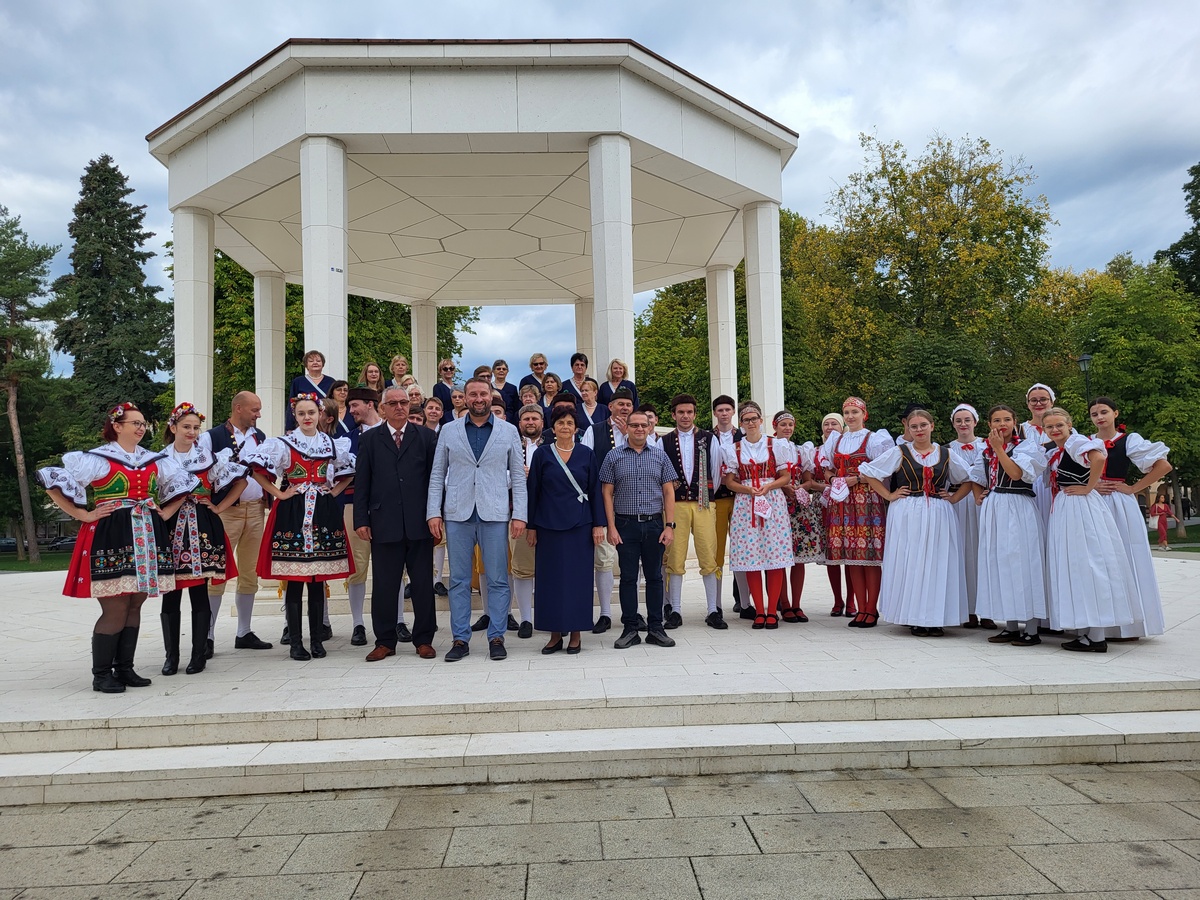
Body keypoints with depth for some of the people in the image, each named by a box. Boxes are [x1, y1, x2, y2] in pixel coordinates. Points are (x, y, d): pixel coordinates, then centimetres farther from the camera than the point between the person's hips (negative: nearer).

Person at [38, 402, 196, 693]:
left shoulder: (155, 461, 13)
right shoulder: (97, 459, -3)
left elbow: (184, 482, 25)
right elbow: (51, 479, -8)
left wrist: (165, 513, 13)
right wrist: (82, 515, -9)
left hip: (146, 539, 5)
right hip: (111, 539, -5)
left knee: (135, 606, 8)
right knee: (115, 609, -6)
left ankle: (125, 668, 17)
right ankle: (101, 674, 6)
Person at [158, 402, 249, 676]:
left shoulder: (209, 456, 5)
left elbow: (240, 480, 11)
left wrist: (219, 507, 5)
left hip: (202, 528, 0)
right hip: (171, 528, 1)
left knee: (199, 592, 1)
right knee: (171, 594, 3)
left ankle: (199, 654, 10)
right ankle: (171, 655, 14)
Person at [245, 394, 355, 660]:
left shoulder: (333, 445, 11)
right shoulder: (283, 444, 1)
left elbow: (347, 474, 21)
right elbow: (258, 470, -5)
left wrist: (333, 492, 7)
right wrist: (279, 494, -7)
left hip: (324, 514, 3)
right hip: (293, 514, -3)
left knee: (318, 580, 5)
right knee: (294, 580, -2)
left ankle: (317, 639, 13)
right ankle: (295, 642, 6)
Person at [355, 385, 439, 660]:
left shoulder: (426, 437, 7)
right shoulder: (370, 439, 9)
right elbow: (361, 482, 6)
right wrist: (361, 520, -2)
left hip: (419, 524, 0)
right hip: (384, 524, 0)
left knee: (423, 584, 6)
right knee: (384, 585, 6)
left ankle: (423, 640, 17)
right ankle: (385, 641, 17)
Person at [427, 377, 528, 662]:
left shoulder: (508, 432, 7)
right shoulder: (449, 431, 8)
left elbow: (518, 476, 5)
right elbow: (437, 475, 8)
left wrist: (519, 514, -3)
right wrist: (433, 512, -1)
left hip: (495, 515, -1)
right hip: (457, 514, 1)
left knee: (498, 580, 2)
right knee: (459, 580, 6)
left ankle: (496, 637, 13)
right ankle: (460, 639, 15)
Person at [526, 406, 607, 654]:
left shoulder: (587, 455, 5)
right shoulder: (542, 454, 3)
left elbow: (595, 491, 5)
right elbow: (533, 491, 4)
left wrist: (598, 524, -2)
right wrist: (531, 526, 0)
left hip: (580, 524, 0)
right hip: (549, 526, 0)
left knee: (578, 577, 1)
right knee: (551, 577, 2)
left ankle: (575, 633, 11)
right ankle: (555, 634, 12)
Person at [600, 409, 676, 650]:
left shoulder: (660, 456, 8)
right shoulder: (614, 457, 4)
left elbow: (668, 492, 6)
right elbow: (607, 492, 2)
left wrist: (669, 526, -2)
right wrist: (611, 527, -5)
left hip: (654, 524, 1)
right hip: (626, 524, -1)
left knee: (654, 576, 6)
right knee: (628, 577, 3)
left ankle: (655, 629, 14)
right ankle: (629, 629, 12)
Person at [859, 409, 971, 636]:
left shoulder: (947, 454, 10)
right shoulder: (899, 452, 3)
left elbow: (969, 479, 21)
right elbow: (867, 472, 2)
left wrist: (954, 497, 7)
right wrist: (888, 495, -1)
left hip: (939, 516, 2)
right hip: (907, 516, -2)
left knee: (938, 565, 1)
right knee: (910, 564, -2)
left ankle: (936, 618, 9)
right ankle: (914, 619, 6)